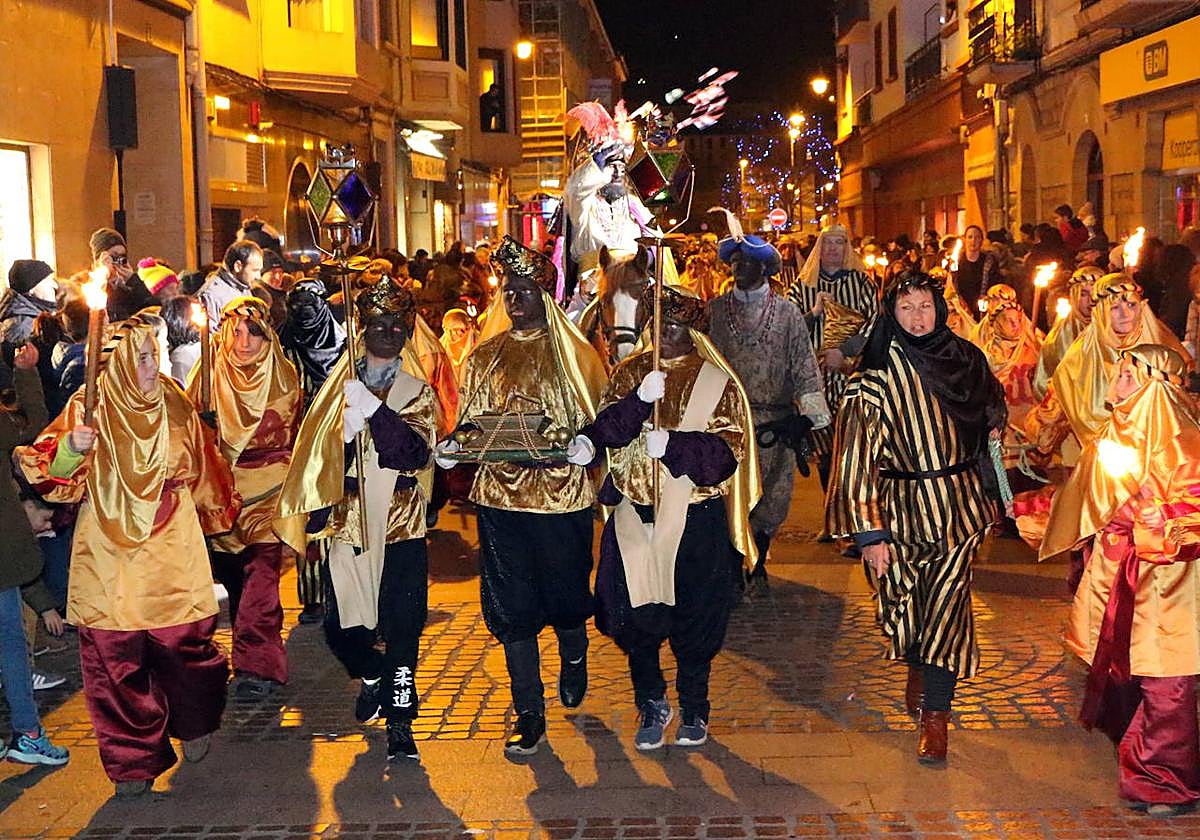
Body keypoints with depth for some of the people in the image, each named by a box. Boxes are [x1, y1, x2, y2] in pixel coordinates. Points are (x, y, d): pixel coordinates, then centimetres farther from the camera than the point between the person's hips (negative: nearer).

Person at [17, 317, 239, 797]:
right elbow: (54, 476, -12)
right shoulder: (90, 407, -3)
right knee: (115, 656, -2)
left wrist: (215, 514, 29)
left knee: (185, 644, 1)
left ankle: (193, 725, 30)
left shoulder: (173, 406, 7)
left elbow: (201, 472, 22)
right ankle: (134, 758, 13)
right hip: (109, 555, -2)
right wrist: (69, 449, -30)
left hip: (172, 549, 2)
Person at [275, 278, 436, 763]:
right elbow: (320, 454, 9)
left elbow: (416, 454, -13)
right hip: (349, 524, 2)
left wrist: (374, 410, -23)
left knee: (402, 628, -3)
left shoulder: (417, 392, 4)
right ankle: (372, 677, 35)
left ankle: (399, 725, 10)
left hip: (400, 526, -1)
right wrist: (317, 512, 2)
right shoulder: (340, 384, 7)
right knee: (340, 627, 4)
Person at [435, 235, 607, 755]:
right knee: (511, 604, 2)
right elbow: (470, 422, 12)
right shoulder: (485, 357, 10)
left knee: (565, 593, 10)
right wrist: (451, 448, -8)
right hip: (500, 493, 2)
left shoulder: (573, 353, 1)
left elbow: (598, 419, -1)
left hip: (563, 491, -2)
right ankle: (529, 713, 10)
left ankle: (573, 660, 44)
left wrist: (585, 445, -22)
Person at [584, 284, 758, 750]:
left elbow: (726, 452, -10)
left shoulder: (717, 382, 0)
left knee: (693, 619, 5)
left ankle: (694, 710, 25)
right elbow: (604, 432, -6)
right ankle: (651, 703, 24)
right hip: (636, 515, 2)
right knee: (636, 618, 2)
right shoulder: (630, 373, 8)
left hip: (696, 520, -2)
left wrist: (672, 444, -24)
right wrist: (639, 399, -23)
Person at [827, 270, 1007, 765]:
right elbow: (859, 454, -12)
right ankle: (917, 669, 41)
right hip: (902, 506, -1)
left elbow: (992, 400, 28)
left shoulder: (965, 358, 2)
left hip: (959, 503, 1)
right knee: (905, 602, 9)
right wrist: (869, 532, -15)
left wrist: (993, 428, 9)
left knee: (946, 604, -6)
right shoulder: (877, 376, -8)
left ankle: (935, 716, 0)